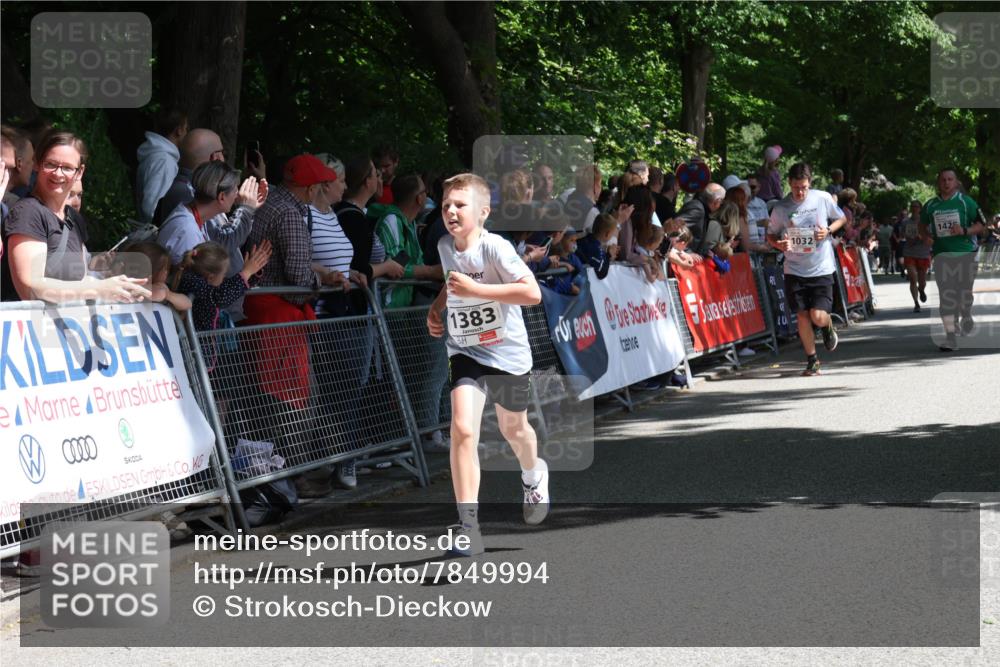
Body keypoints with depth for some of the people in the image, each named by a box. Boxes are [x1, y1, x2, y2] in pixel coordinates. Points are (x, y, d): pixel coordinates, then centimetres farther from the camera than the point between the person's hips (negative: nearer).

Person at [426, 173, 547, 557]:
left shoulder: (495, 248, -20)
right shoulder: (445, 247, -1)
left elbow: (532, 293, -30)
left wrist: (476, 289, -32)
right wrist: (437, 307, 5)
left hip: (508, 353, -2)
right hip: (466, 352, 3)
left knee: (513, 429, 20)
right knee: (462, 429, -20)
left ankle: (533, 476, 57)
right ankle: (468, 526, -21)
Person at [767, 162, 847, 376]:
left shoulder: (823, 198, -4)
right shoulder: (781, 208, -3)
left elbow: (841, 218, 11)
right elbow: (771, 235, 8)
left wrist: (828, 230, -9)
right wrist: (779, 244, -15)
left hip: (821, 269, -1)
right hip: (794, 270, 1)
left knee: (818, 316, -11)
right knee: (802, 316, 0)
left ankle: (828, 327, 27)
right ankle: (812, 360, 19)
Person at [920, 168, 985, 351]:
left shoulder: (966, 202, -1)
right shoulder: (931, 205, 8)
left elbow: (981, 226, 0)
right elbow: (922, 226, 23)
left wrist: (964, 231, -17)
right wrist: (927, 236, 3)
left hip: (966, 253, -2)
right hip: (942, 254, 2)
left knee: (965, 291, 6)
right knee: (946, 296, -7)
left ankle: (967, 318, 38)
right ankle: (950, 337, -8)